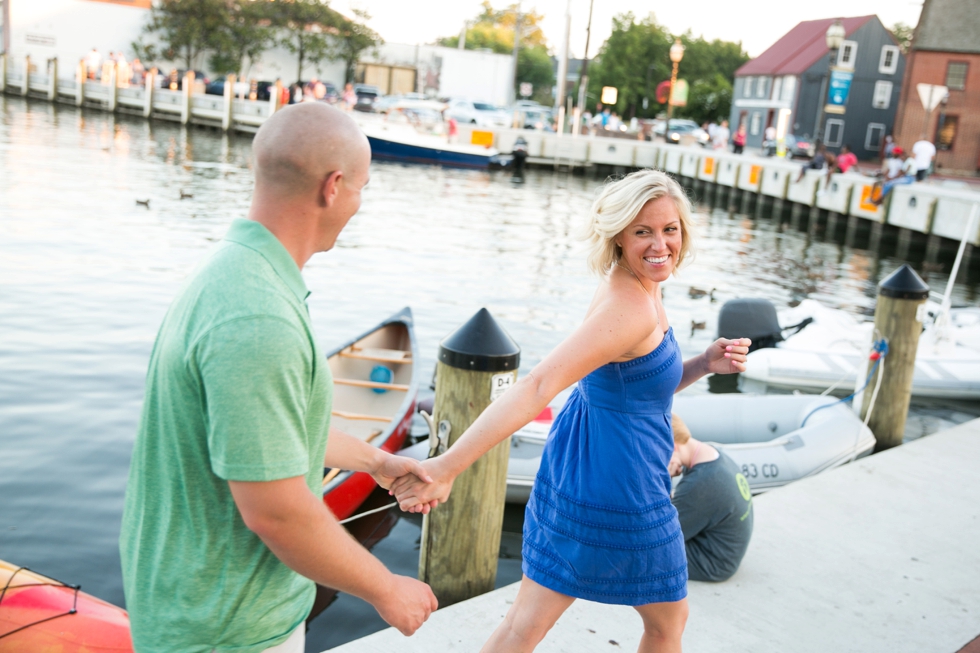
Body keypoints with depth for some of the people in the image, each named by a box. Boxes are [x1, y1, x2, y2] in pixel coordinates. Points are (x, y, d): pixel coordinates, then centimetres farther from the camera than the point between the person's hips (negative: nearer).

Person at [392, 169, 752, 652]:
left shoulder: (633, 289, 5)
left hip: (576, 468, 8)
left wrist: (705, 364, -1)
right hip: (620, 489, -8)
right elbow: (536, 388, -35)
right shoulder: (630, 310, -25)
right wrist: (446, 467, -41)